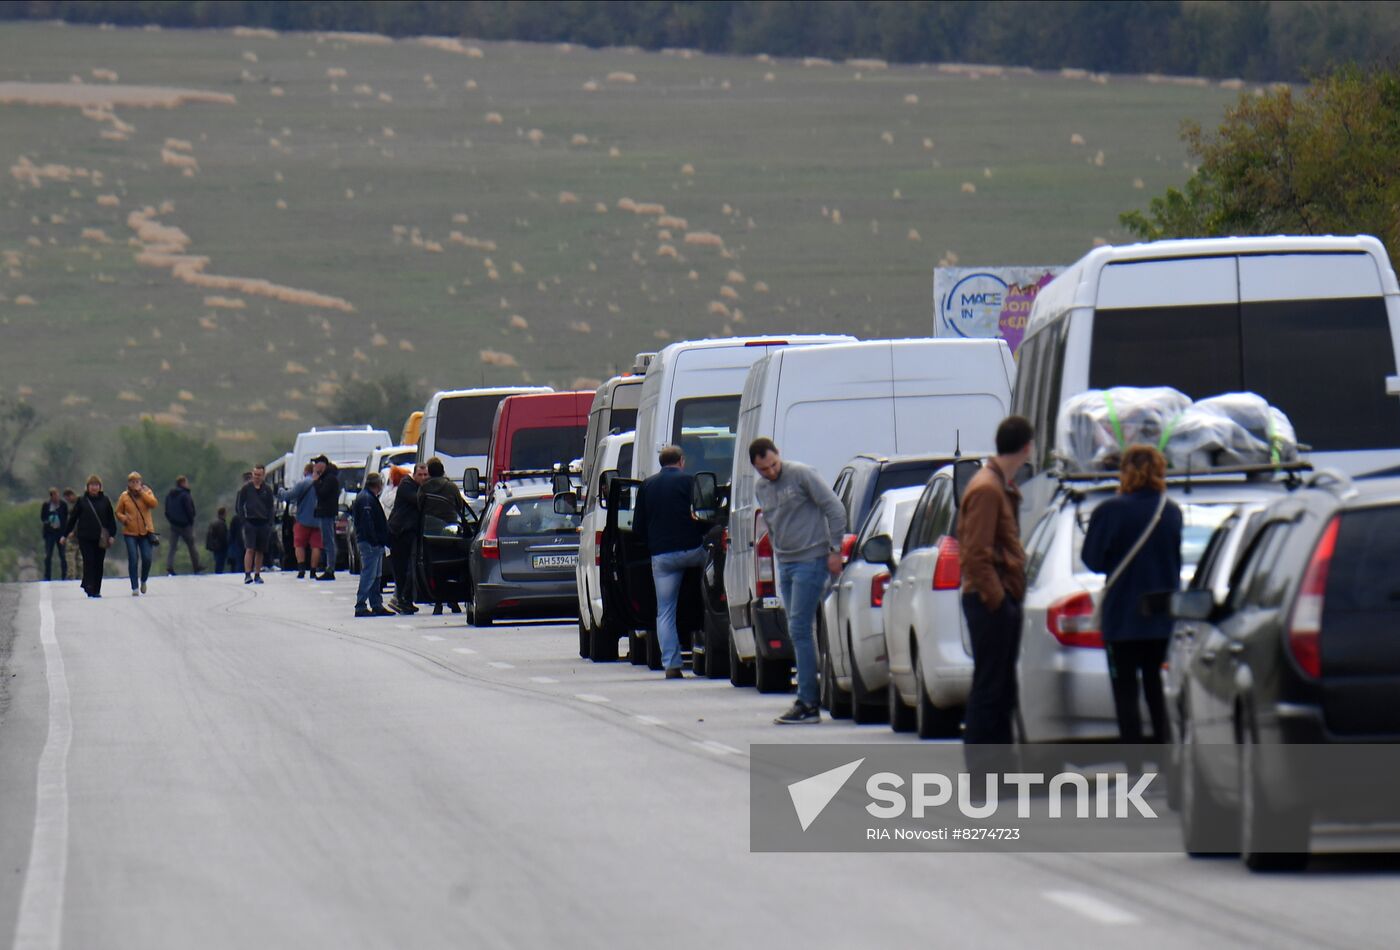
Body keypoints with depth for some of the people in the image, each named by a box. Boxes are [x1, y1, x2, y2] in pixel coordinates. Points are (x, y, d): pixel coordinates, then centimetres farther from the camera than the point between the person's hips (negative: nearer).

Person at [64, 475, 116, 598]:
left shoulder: (104, 501, 7)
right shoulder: (82, 501, 3)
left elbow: (111, 519, 9)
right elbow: (72, 518, 7)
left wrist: (112, 535, 1)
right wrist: (66, 534, 7)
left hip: (100, 537, 2)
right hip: (85, 537, -2)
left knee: (99, 563, 3)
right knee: (89, 562, -9)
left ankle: (96, 590, 10)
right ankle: (89, 588, -9)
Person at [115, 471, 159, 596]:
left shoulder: (146, 493, 3)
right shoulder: (124, 496, 3)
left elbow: (154, 504, -16)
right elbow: (118, 512, 9)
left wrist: (141, 492, -17)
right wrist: (124, 518, -13)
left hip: (146, 532, 0)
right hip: (130, 533, 0)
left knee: (147, 559, -5)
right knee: (133, 560, -6)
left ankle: (143, 581, 23)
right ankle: (135, 587, 2)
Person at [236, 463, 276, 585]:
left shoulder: (267, 489, 7)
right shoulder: (246, 488, 2)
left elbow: (271, 507, 11)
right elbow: (239, 505, 6)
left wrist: (269, 523, 2)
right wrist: (243, 519, -4)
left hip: (263, 523, 2)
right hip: (250, 523, -2)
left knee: (260, 551, 7)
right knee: (250, 549, -13)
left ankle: (257, 575, 15)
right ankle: (247, 574, -17)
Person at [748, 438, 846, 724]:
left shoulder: (802, 475, -11)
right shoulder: (761, 489, 12)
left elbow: (835, 509, -11)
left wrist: (835, 550, -12)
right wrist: (779, 556, 19)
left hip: (811, 561, -8)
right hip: (785, 565, 8)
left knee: (799, 629, -13)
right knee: (798, 632, 8)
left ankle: (808, 704, -13)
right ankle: (812, 696, 14)